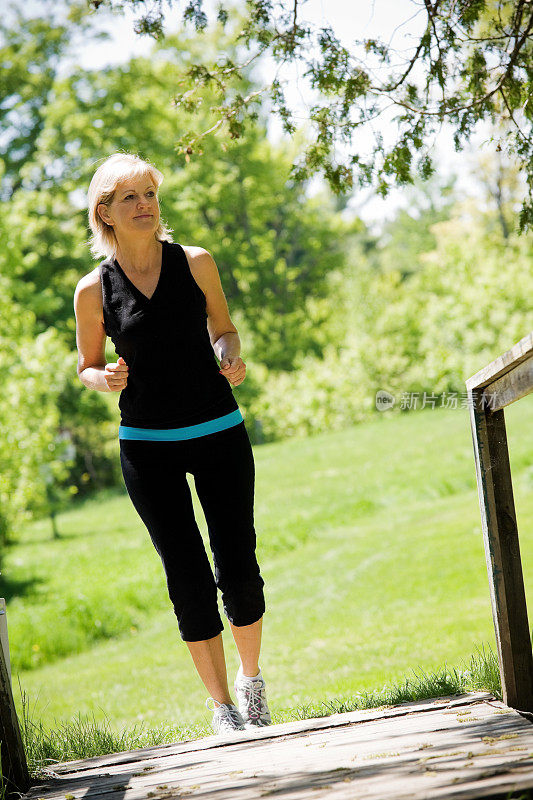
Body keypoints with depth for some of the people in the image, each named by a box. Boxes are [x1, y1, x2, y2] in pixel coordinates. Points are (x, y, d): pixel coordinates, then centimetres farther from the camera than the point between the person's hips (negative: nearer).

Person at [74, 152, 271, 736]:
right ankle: (222, 704, 10)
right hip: (147, 446, -1)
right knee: (188, 577, -1)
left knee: (239, 567, 2)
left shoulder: (196, 263, 1)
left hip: (219, 431, 1)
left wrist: (231, 359, -7)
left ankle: (251, 679, 27)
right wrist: (107, 379, -12)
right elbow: (86, 366, 10)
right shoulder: (93, 289, -2)